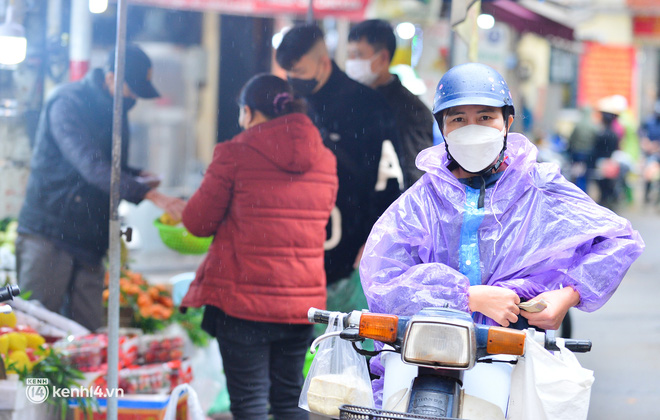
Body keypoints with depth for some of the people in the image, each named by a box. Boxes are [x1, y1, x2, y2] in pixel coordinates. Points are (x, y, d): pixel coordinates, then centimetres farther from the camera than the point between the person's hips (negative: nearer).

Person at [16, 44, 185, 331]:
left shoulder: (115, 110, 13)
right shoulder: (67, 104, -12)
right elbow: (92, 167, -25)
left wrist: (137, 177, 4)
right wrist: (148, 194, -33)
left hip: (90, 242, 7)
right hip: (49, 234, -7)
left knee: (87, 333, 2)